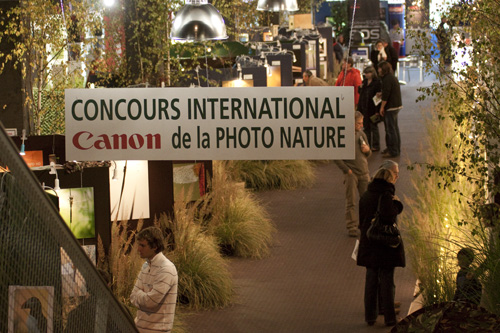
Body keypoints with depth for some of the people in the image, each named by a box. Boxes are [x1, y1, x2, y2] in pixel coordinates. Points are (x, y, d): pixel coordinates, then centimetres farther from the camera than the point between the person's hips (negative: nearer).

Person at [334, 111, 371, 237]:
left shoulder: (362, 134, 9)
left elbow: (368, 155, 20)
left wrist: (367, 150, -3)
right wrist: (347, 170, -12)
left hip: (364, 173, 5)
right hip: (351, 174, -5)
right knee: (351, 202, -3)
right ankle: (352, 227, 2)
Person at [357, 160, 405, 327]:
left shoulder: (366, 195, 5)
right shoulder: (387, 194, -17)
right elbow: (388, 216, -29)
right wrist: (396, 204, -13)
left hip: (368, 244, 6)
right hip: (386, 244, -6)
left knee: (371, 279, 13)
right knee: (387, 280, 3)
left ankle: (370, 316, 18)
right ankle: (389, 317, 8)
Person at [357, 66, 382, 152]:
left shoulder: (377, 83, -11)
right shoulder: (364, 82, 12)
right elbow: (360, 93, 22)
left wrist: (377, 110, -18)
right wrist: (360, 87, -2)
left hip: (372, 108, -7)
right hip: (364, 108, 7)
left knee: (373, 127, 2)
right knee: (366, 127, 12)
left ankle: (375, 146, 9)